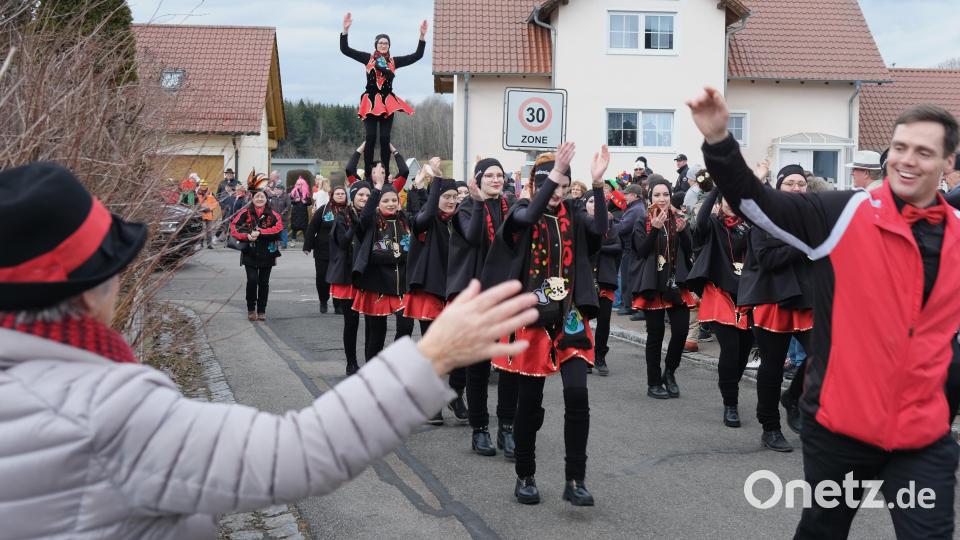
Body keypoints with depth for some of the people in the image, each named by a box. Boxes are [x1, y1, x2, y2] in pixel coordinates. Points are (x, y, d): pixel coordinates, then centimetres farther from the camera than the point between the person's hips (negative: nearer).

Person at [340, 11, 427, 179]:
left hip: (388, 102, 1)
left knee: (385, 138, 0)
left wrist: (422, 36, -1)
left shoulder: (394, 61, 9)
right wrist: (345, 30, -9)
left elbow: (417, 55, 8)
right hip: (370, 101, -1)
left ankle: (385, 175, 3)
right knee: (370, 137, -6)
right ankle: (367, 174, -4)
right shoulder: (367, 58, 6)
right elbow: (345, 49, 2)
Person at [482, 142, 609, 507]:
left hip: (569, 317, 2)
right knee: (530, 402, 4)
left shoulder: (573, 215, 6)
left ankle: (575, 480, 0)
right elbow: (530, 216, -25)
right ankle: (525, 476, 22)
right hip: (533, 317, -2)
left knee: (577, 394, -12)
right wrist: (554, 173, -31)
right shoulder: (521, 213, 0)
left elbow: (600, 229, -14)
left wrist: (597, 182, -23)